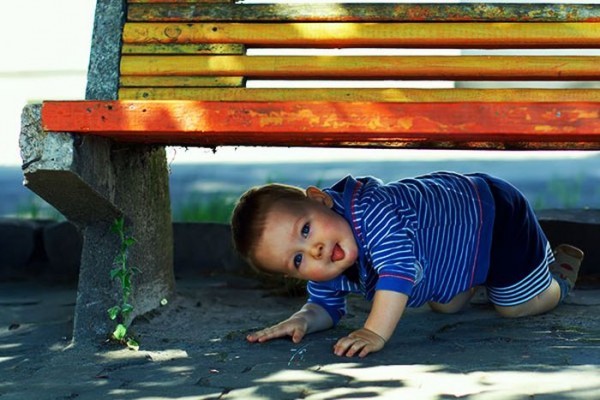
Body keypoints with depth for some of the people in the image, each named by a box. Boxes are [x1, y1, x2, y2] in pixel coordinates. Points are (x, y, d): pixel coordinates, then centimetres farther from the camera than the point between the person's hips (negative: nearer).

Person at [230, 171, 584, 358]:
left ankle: (559, 266, 43)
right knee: (446, 306, 27)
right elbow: (326, 308, -5)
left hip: (495, 215, -6)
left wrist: (376, 332, -59)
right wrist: (304, 320, -27)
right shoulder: (326, 275, -20)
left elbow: (399, 267, -53)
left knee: (519, 306, 15)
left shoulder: (367, 207, -44)